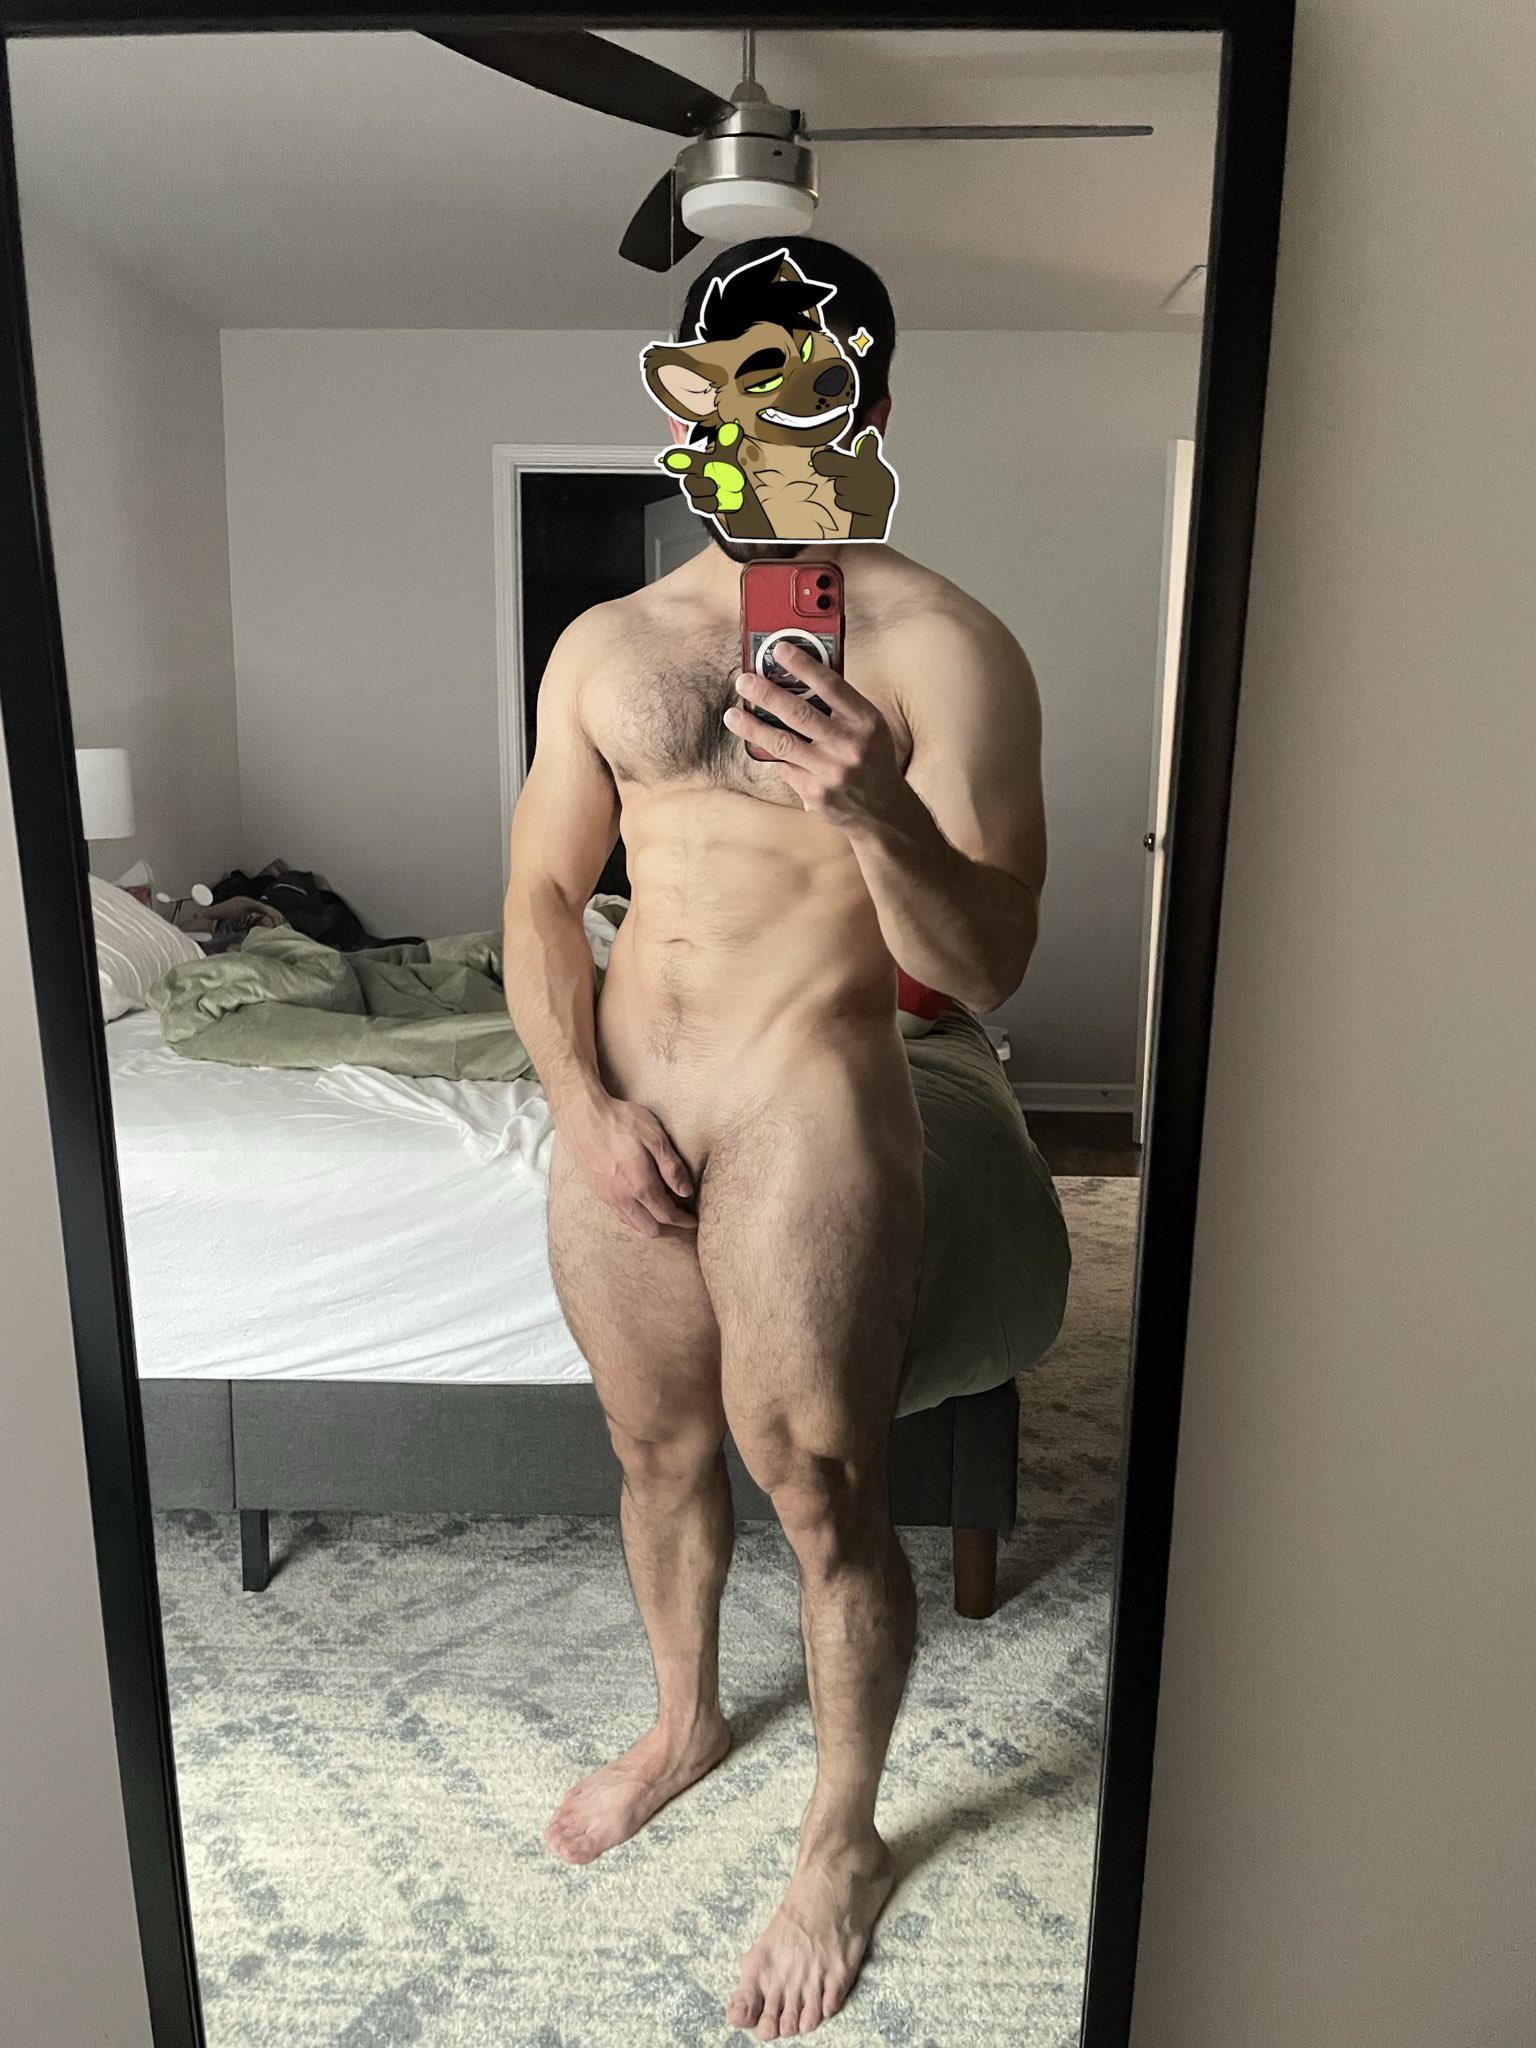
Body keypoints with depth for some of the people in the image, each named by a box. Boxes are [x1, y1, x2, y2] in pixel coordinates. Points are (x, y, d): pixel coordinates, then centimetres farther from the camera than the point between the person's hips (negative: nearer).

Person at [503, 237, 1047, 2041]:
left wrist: (880, 815, -33)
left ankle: (843, 1846, 35)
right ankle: (685, 1720, 50)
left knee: (818, 1489, 7)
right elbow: (542, 896, 8)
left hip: (806, 1115, -5)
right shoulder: (605, 644, 7)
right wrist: (582, 1102, -5)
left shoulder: (941, 649, -9)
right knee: (655, 1448, 21)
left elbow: (983, 972, -14)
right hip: (616, 1112, 5)